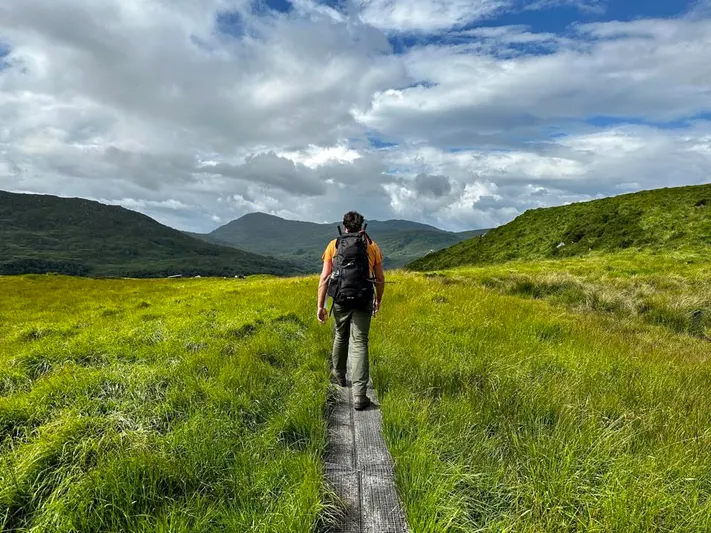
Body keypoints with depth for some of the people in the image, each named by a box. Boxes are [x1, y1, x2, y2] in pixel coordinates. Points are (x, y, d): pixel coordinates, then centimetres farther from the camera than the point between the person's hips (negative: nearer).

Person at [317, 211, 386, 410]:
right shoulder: (372, 246, 8)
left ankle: (338, 375, 43)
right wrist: (379, 299, 27)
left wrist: (320, 306, 2)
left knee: (341, 336, 24)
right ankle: (359, 396, -9)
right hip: (363, 301, -1)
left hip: (340, 300, 1)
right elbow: (380, 279, 11)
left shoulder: (334, 245, 6)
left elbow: (324, 277, -1)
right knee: (359, 344, -2)